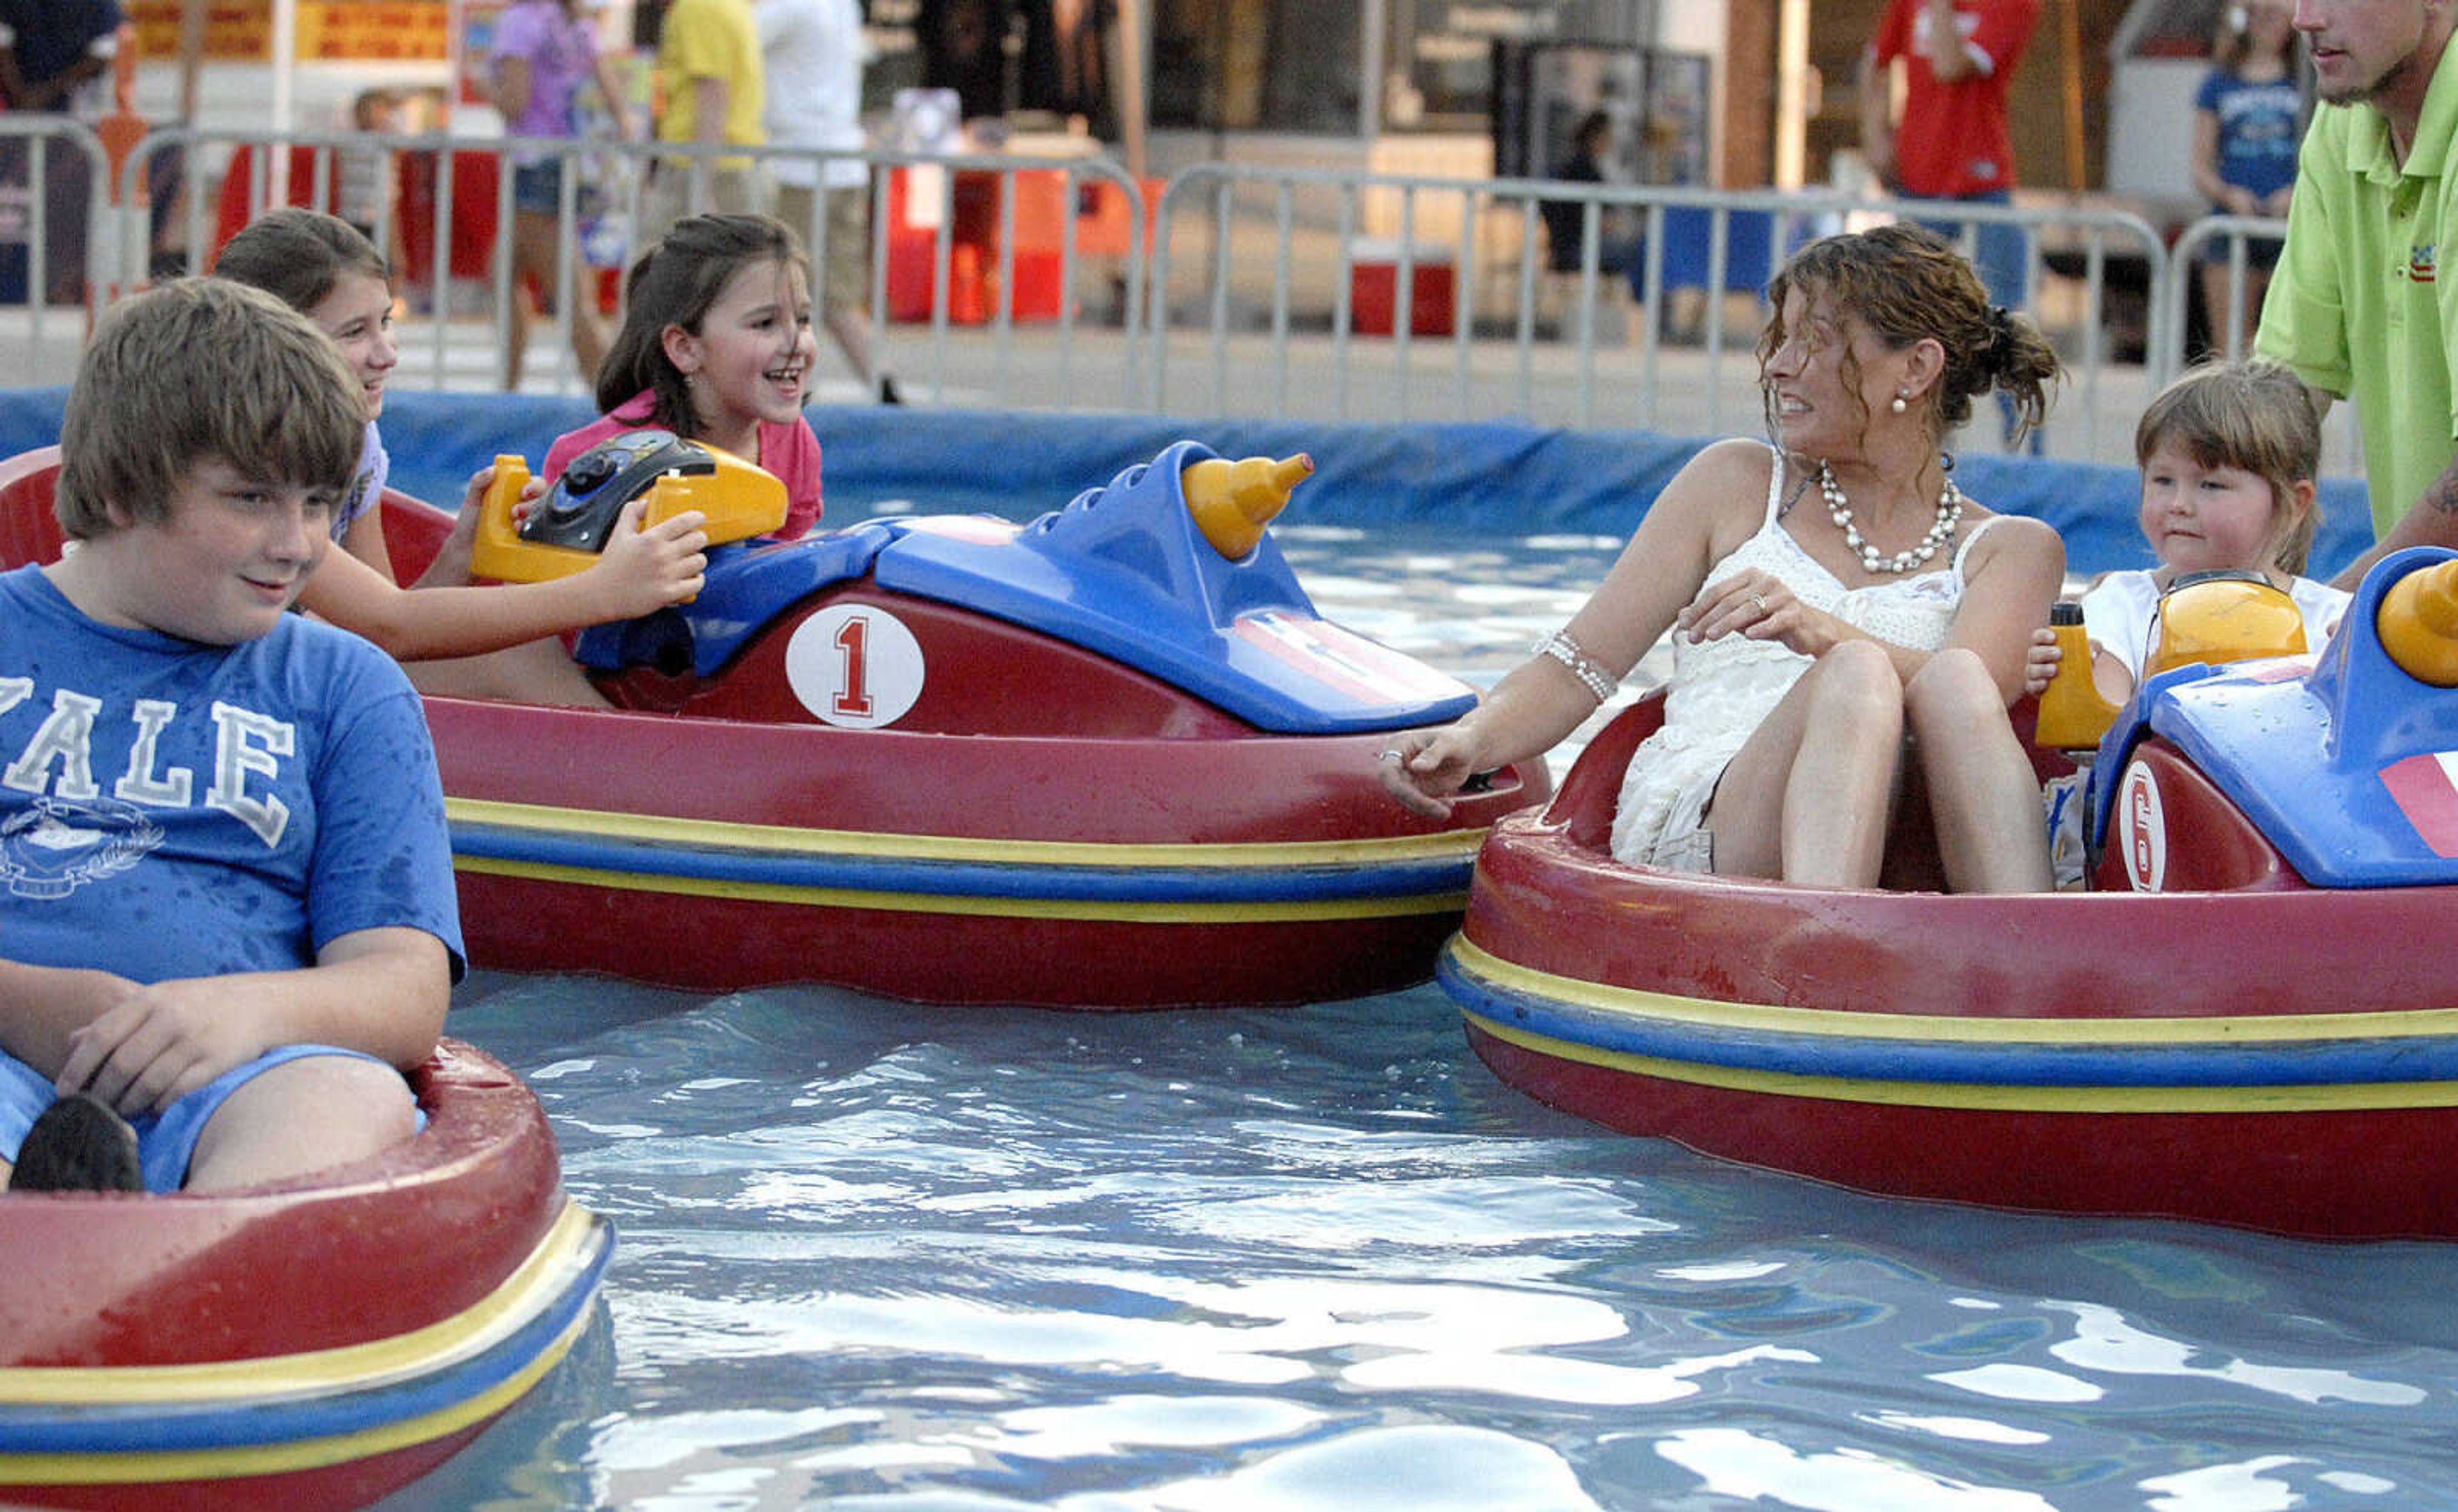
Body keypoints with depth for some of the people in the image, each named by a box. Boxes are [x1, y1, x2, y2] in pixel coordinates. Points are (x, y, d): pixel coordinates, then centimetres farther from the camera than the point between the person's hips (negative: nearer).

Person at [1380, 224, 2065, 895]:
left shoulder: (2010, 550, 19)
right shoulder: (1738, 483, 24)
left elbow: (1968, 693, -4)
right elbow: (1579, 665, 17)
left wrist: (1822, 633, -24)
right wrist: (1472, 739, -5)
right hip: (1688, 834, 0)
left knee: (1953, 677, -31)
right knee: (1858, 675, -32)